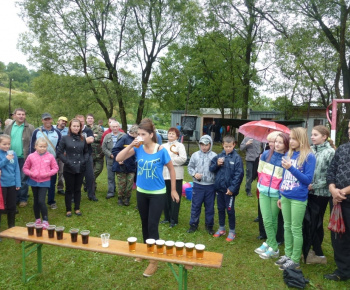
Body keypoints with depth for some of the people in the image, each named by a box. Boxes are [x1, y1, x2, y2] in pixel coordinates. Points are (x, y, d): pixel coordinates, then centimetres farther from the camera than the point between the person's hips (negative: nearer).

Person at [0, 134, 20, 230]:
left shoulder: (13, 154, 0)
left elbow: (17, 169, 2)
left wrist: (18, 183, -2)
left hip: (12, 184, 3)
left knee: (12, 206, 13)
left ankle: (11, 226, 28)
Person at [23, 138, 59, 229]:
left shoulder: (50, 156, -6)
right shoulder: (31, 156, -3)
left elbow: (55, 168, 0)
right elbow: (25, 168, 5)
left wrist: (48, 174, -16)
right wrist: (31, 173, -13)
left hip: (44, 182, -3)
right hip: (34, 181, 3)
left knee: (41, 201, -11)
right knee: (36, 201, 15)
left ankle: (45, 221, 0)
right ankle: (37, 219, 31)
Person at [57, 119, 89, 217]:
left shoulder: (82, 139, 5)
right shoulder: (65, 138, -4)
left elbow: (86, 152, 14)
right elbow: (59, 152, -5)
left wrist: (85, 161, -2)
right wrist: (67, 162, -12)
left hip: (80, 168, 3)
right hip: (69, 169, -3)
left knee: (78, 189, 12)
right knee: (69, 189, 7)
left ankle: (77, 208, 24)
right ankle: (68, 210, 19)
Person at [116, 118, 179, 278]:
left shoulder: (161, 151, -17)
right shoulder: (138, 149, -8)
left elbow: (171, 169, -6)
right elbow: (118, 159, -12)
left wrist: (174, 190, -2)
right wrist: (131, 145, -24)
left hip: (157, 193, -4)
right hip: (141, 192, 4)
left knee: (152, 225, -1)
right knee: (144, 223, 19)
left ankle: (154, 261, 14)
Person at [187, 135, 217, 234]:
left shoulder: (214, 156, -3)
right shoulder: (195, 155, 1)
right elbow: (190, 167, 6)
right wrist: (194, 174, -10)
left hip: (210, 186, 0)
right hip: (198, 185, 1)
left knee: (210, 207, 11)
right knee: (195, 206, 9)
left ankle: (209, 225, 27)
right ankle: (193, 224, 24)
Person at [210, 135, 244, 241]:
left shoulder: (237, 158, -10)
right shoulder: (219, 156, 3)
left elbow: (239, 174, -12)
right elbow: (211, 168, 7)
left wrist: (232, 188, -16)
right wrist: (216, 164, -14)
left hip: (229, 189, -4)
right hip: (219, 188, 5)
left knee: (230, 210, 7)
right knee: (220, 209, 17)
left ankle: (232, 231, 23)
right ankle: (221, 228, 34)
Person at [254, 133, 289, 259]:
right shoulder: (266, 154, 1)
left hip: (277, 194, -3)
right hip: (264, 192, 3)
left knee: (273, 220, 7)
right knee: (267, 220, 3)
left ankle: (271, 245, 20)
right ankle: (273, 247, 17)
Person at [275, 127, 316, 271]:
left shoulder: (309, 156, -10)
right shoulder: (289, 154, 7)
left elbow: (308, 179, -14)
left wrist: (291, 168, -23)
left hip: (298, 198, -6)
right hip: (285, 196, 6)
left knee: (296, 229, 4)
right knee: (287, 227, 15)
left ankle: (295, 260, 18)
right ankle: (287, 255, 29)